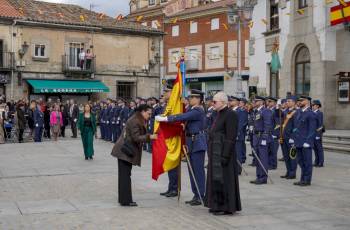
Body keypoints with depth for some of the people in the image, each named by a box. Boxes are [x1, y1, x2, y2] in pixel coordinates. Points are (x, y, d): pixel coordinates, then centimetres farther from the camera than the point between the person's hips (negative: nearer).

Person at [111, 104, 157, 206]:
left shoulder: (139, 120, 15)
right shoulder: (135, 121, -16)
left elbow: (139, 136, 17)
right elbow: (136, 138, -21)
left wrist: (150, 136, 6)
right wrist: (149, 137, -23)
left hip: (125, 151, 10)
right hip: (125, 151, -10)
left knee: (124, 175, 12)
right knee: (125, 175, -6)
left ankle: (123, 199, 19)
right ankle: (126, 200, -2)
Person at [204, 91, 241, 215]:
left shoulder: (230, 115, -15)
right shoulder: (219, 114, 14)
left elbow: (231, 138, -20)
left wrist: (225, 155, -23)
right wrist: (211, 152, 15)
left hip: (223, 152, -9)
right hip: (215, 152, 9)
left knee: (223, 179, -3)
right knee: (216, 178, 14)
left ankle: (226, 207, 7)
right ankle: (217, 204, 24)